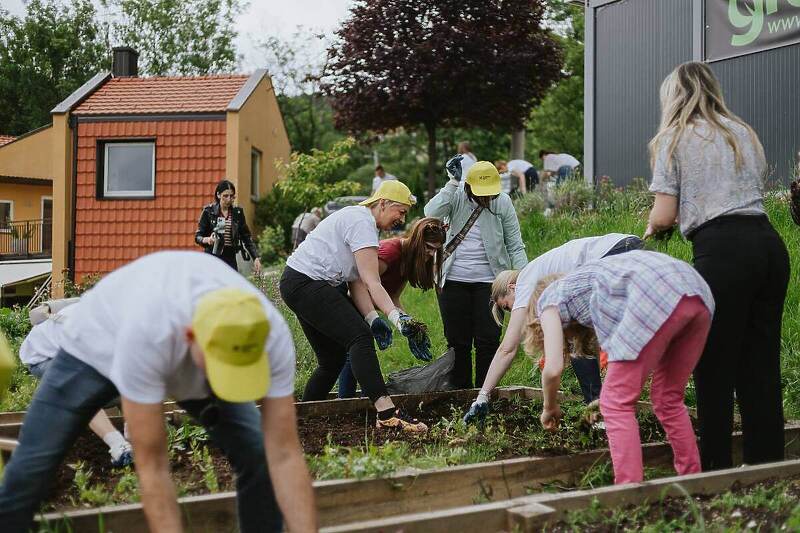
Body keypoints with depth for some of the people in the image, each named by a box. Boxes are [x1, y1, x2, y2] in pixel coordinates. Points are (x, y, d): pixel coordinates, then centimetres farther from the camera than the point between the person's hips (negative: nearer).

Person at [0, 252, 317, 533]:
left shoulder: (272, 334, -37)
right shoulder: (146, 334, -46)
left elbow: (284, 456, -30)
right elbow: (152, 466, -39)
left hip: (201, 353, 3)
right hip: (99, 343, -2)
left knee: (258, 459, -13)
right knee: (32, 467, -6)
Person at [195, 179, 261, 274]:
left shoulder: (237, 212, 8)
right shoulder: (208, 211, 0)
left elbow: (246, 237, 11)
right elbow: (197, 236, 0)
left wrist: (256, 258, 2)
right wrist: (207, 239, -23)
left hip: (230, 259, 2)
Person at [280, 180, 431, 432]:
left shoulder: (362, 222, 18)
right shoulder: (362, 222, -14)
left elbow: (357, 283, 7)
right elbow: (372, 282, -23)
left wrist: (371, 318, -8)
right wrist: (397, 317, -33)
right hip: (305, 282, -11)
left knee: (333, 358, 12)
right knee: (359, 336, -22)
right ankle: (387, 414, -32)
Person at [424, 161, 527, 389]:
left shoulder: (503, 202, -2)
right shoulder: (457, 198, -3)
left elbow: (515, 246, 1)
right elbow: (431, 213, -22)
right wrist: (452, 183, -21)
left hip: (489, 282, 0)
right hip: (454, 280, 1)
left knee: (488, 340, -1)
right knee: (457, 341, 5)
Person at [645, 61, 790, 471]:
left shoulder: (673, 139, 5)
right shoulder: (743, 133, 23)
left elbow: (664, 216, 0)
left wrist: (650, 228, 22)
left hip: (722, 251, -6)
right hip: (769, 242, 6)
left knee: (715, 367, 1)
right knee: (762, 364, 11)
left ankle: (717, 468, 6)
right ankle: (767, 464, 16)